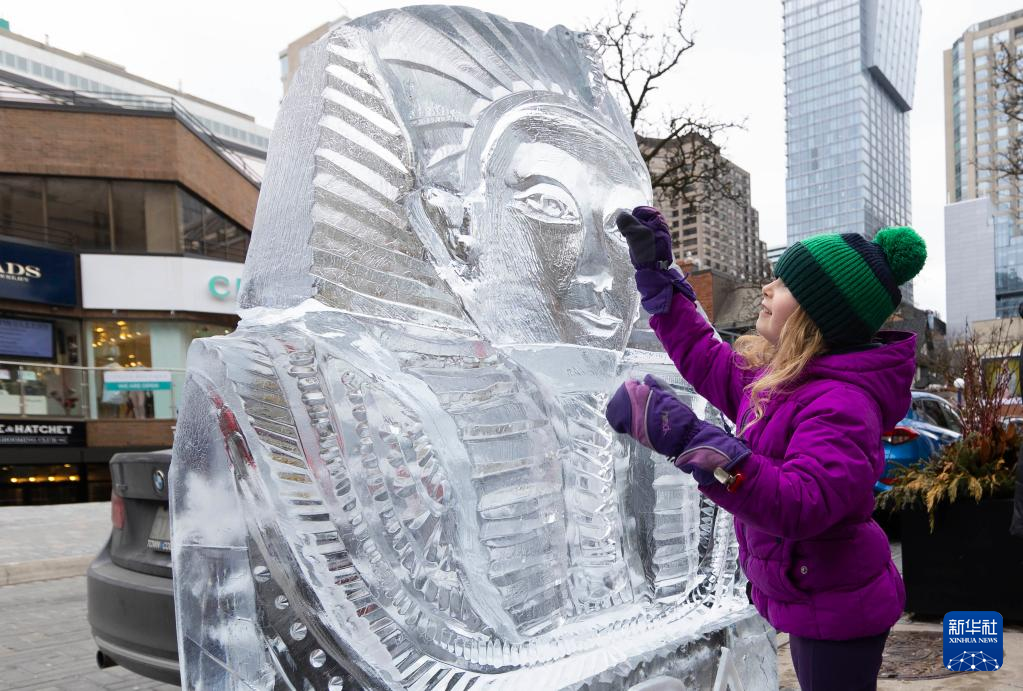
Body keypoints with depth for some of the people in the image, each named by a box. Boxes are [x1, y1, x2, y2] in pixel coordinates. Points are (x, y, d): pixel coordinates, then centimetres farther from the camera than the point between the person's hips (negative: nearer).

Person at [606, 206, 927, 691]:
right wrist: (657, 273, 12)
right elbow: (706, 361, 14)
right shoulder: (778, 375, 0)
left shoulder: (841, 402, -28)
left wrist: (690, 440, -51)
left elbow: (802, 506, -41)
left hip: (835, 609, -9)